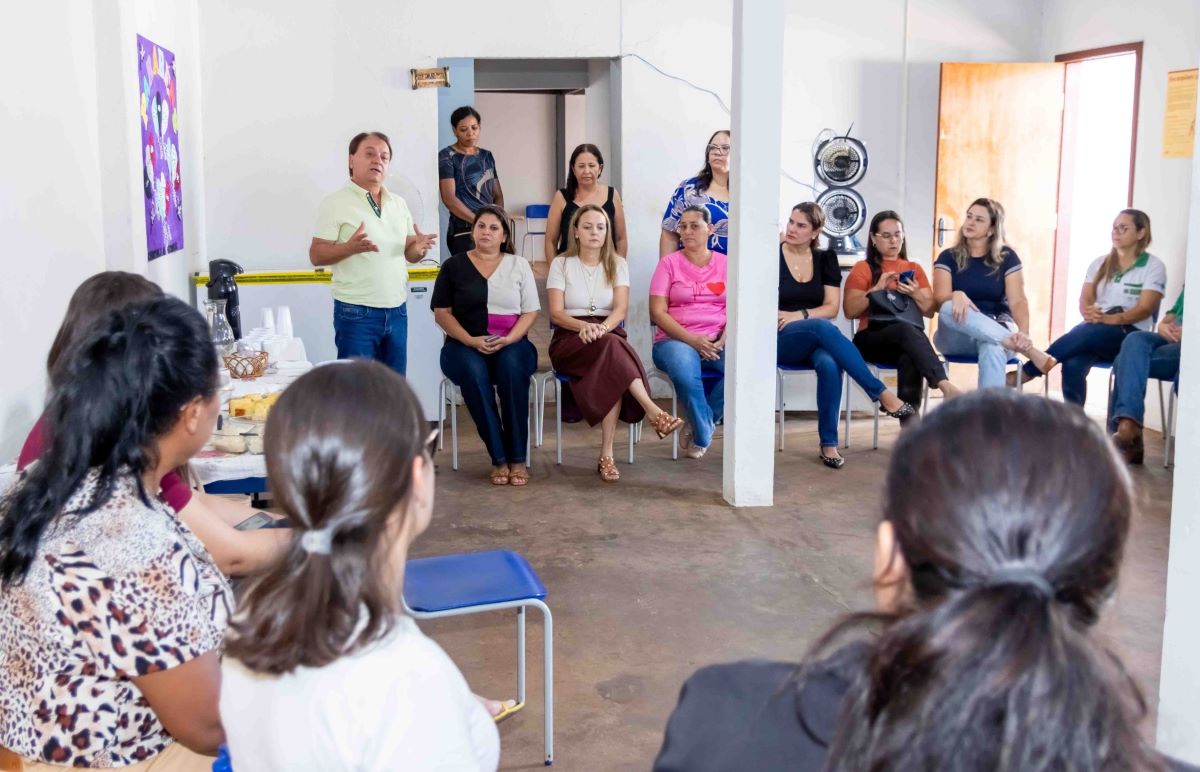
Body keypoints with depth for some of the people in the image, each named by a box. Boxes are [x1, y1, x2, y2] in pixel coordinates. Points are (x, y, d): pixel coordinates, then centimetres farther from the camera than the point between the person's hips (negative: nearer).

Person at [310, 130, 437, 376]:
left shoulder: (399, 204, 12)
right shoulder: (335, 203, -6)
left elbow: (408, 253, 14)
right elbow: (316, 256, -9)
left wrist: (419, 248, -10)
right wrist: (349, 247, -28)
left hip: (397, 311, 6)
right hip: (356, 312, -6)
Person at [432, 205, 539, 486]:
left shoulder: (518, 265, 12)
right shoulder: (454, 266, 9)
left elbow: (530, 311, 7)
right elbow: (442, 313, 3)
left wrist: (509, 339, -12)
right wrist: (471, 341, -12)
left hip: (511, 344, 1)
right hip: (465, 345, 0)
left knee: (511, 367, -35)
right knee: (473, 371, -36)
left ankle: (518, 459, -30)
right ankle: (499, 459, -31)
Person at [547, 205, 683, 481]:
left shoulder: (617, 264, 13)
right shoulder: (561, 264, 8)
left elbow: (621, 308, -2)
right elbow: (556, 313, -3)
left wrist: (602, 328, -25)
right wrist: (584, 326, -23)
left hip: (611, 335, 2)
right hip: (570, 341, -1)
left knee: (611, 374, -35)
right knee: (610, 345, -37)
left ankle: (606, 456, -36)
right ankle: (654, 412, -46)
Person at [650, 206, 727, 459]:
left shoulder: (725, 264, 12)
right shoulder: (669, 263, 5)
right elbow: (657, 312, -3)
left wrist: (723, 340, -14)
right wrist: (693, 340, -14)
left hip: (716, 342, 2)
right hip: (676, 339, -2)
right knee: (684, 370, -38)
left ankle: (700, 424, -9)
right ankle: (703, 434, -11)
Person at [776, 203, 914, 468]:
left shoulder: (825, 258, 11)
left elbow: (831, 308, 5)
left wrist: (801, 315, -13)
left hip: (816, 339, 3)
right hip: (779, 340, -3)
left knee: (830, 364, -36)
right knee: (823, 328, -36)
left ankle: (828, 442, -25)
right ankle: (883, 394, -34)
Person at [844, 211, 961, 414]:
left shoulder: (914, 269, 21)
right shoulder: (863, 268, 10)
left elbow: (930, 311, 16)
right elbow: (849, 311, -1)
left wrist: (915, 294, -4)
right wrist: (877, 289, -11)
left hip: (908, 340, 3)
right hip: (872, 339, -3)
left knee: (910, 359, -37)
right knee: (907, 330, -39)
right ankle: (945, 385, -52)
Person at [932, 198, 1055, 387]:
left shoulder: (1006, 257, 4)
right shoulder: (948, 257, 6)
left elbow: (1018, 301, -7)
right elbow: (940, 300, -7)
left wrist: (1023, 333, -28)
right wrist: (957, 295, -33)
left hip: (998, 331, -1)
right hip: (957, 337, 1)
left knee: (992, 350, -39)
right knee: (950, 309, -35)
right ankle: (1028, 350, -38)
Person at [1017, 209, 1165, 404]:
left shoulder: (1154, 267, 3)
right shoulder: (1100, 263, 15)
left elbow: (1145, 309, -9)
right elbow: (1084, 300, 6)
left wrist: (1110, 319, -26)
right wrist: (1089, 313, -19)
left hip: (1129, 335, -3)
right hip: (1093, 332, 3)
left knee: (1086, 332, -36)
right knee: (1073, 365, -32)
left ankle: (1025, 373, -33)